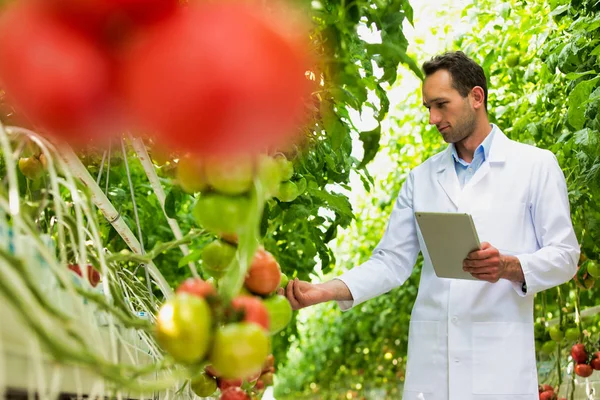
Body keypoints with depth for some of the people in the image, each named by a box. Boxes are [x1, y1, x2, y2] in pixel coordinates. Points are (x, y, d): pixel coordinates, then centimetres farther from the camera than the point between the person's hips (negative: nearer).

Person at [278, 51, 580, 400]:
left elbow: (564, 256, 3)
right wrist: (326, 291, -6)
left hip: (500, 358, -2)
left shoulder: (536, 165, 4)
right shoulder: (422, 178, 13)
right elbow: (391, 262, 9)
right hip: (431, 359, 3)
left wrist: (510, 267, -17)